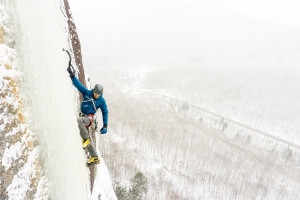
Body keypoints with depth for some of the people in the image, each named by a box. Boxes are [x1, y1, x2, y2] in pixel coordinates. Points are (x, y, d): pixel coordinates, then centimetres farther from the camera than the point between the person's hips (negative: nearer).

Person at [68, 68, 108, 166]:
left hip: (89, 118, -4)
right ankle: (95, 158, 15)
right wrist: (72, 76, -12)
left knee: (78, 120, -37)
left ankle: (86, 139, -20)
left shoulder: (101, 101, -4)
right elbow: (78, 84, 1)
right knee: (87, 139, 5)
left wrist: (105, 126, -2)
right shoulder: (87, 93, 2)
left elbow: (105, 112, 3)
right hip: (82, 116, 5)